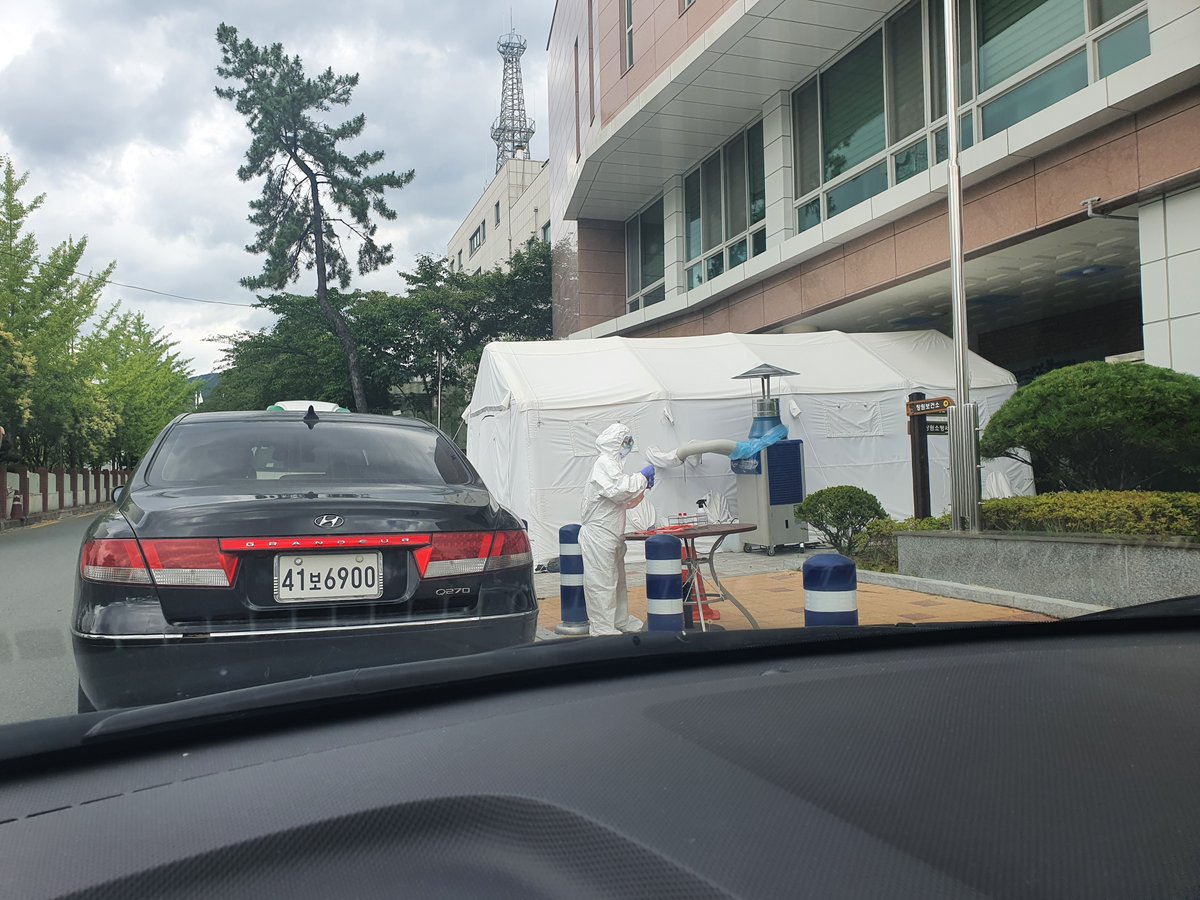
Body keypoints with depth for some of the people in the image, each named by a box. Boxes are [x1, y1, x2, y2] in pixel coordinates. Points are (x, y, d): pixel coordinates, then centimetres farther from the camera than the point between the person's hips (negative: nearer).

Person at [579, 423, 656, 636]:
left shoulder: (613, 464, 20)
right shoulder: (604, 463, -12)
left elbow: (624, 501, 23)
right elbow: (619, 490, -24)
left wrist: (642, 487, 9)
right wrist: (642, 477, -12)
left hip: (611, 534, 11)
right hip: (598, 533, -11)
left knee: (617, 580, 16)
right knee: (602, 581, -8)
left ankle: (622, 623, 25)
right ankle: (602, 628, -5)